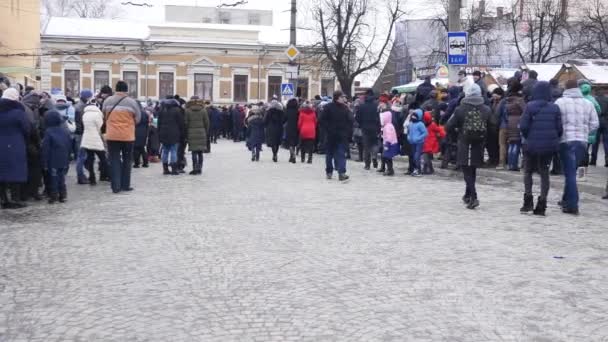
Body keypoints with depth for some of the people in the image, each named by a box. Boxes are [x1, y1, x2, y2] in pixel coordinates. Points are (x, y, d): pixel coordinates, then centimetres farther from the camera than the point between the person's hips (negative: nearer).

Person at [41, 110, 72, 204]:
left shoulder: (48, 132, -13)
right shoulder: (65, 130, 4)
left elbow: (45, 149, -12)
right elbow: (70, 145, 12)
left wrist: (45, 163, -7)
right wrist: (68, 157, 21)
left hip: (53, 161, -5)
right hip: (64, 160, 5)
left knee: (53, 178, 2)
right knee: (62, 177, 13)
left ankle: (53, 196, 4)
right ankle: (63, 195, 14)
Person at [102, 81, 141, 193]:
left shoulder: (107, 101, 0)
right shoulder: (132, 102, -7)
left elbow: (104, 115, 9)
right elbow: (138, 119, 1)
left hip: (112, 135, 1)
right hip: (127, 136, -1)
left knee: (114, 161, 6)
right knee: (127, 161, 13)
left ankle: (116, 186, 1)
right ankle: (125, 185, 16)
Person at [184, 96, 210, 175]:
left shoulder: (188, 111, -2)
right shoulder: (203, 110, 3)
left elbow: (186, 123, -1)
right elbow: (207, 123, 4)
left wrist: (186, 133, 7)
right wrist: (206, 133, 13)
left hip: (192, 133, -2)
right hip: (201, 133, 2)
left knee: (194, 152, -1)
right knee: (200, 152, 8)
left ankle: (195, 169, -5)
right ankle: (199, 169, 10)